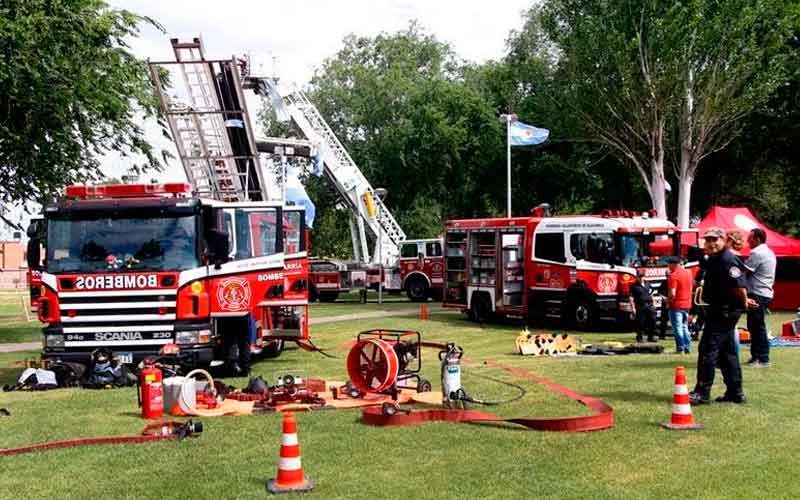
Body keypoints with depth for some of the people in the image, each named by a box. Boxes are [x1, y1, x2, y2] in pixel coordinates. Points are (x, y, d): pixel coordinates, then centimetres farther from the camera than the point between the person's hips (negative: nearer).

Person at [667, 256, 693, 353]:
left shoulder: (673, 276, -18)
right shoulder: (688, 273, 8)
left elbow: (672, 294, -22)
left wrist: (668, 301, -6)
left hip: (676, 305, -8)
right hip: (687, 304, 8)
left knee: (677, 328, -1)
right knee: (685, 327, 16)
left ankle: (680, 348, -2)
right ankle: (688, 348, 14)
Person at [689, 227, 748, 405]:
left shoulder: (727, 260, -18)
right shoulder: (713, 259, 14)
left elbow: (740, 286, -27)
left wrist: (744, 303, -10)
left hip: (725, 312, -11)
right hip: (718, 311, 11)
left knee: (708, 349, -10)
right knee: (727, 352, 15)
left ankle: (702, 392, -7)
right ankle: (735, 392, 22)